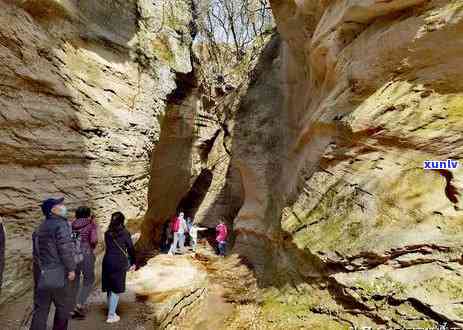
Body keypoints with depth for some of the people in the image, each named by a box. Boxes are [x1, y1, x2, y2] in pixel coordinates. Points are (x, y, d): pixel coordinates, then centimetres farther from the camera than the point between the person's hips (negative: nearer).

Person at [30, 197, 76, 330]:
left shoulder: (41, 227, 14)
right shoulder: (61, 224, -14)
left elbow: (37, 250, 19)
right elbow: (65, 249, -19)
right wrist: (71, 268, -12)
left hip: (40, 272, 8)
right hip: (57, 272, -8)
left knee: (41, 306, 12)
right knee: (63, 305, 9)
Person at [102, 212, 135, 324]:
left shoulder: (107, 233, 5)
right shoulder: (125, 233, -8)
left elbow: (108, 247, 12)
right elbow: (131, 249, -5)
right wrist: (133, 263, 7)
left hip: (107, 261, 5)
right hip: (119, 263, -5)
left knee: (109, 288, 16)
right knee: (116, 289, 4)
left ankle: (111, 312, 30)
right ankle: (111, 316, 7)